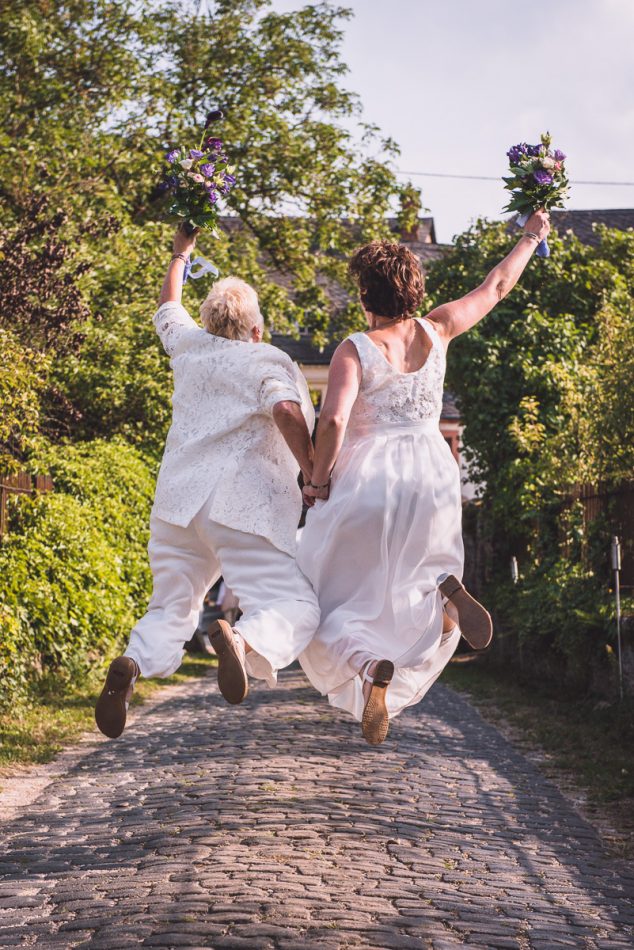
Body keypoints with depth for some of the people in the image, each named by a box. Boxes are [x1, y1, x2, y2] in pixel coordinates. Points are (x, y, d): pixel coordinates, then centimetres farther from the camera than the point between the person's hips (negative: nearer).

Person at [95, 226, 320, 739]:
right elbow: (287, 413, -15)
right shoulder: (271, 363, 4)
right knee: (293, 607, -11)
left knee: (170, 610, 12)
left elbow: (168, 311, 39)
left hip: (176, 501, 5)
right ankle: (244, 640, -42)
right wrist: (315, 480, -13)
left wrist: (181, 254, 53)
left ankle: (133, 663, -18)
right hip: (243, 507, -5)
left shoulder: (191, 348, 19)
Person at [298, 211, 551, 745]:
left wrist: (319, 480, -8)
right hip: (431, 476, 4)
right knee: (411, 578, 23)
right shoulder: (436, 332, 2)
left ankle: (373, 666, -22)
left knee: (335, 597, 7)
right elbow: (495, 287, 15)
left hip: (367, 480, -4)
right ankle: (445, 590, -13)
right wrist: (531, 240, 30)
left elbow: (333, 420, -22)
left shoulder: (356, 350, -11)